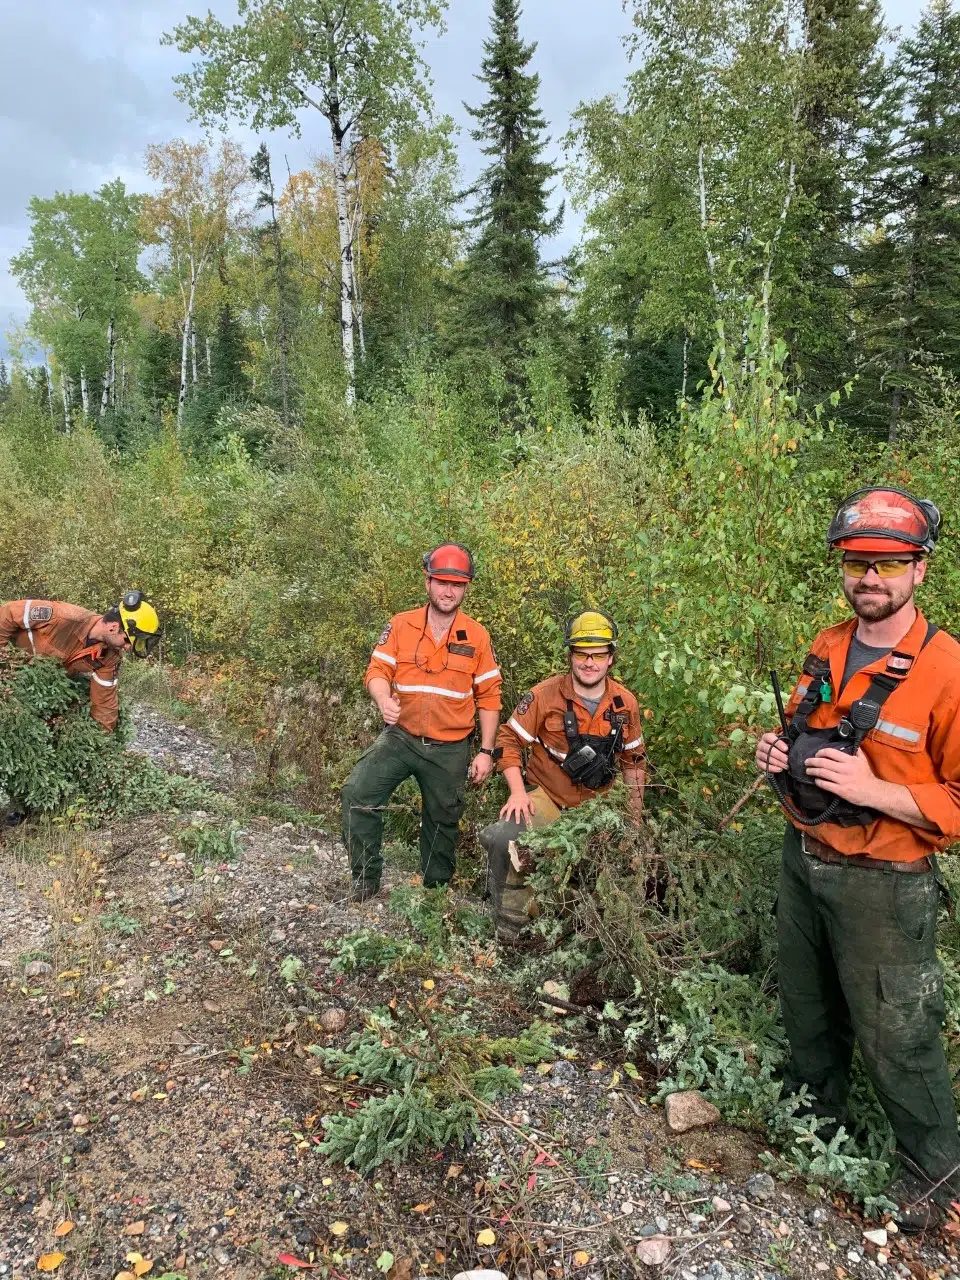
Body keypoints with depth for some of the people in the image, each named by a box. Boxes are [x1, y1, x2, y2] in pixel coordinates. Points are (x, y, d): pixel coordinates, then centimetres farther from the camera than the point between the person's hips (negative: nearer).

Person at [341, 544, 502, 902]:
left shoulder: (477, 636, -2)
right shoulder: (401, 626, -2)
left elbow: (489, 697, 1)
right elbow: (377, 670, -5)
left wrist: (486, 752, -1)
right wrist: (384, 700, -29)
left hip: (450, 749, 0)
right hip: (400, 737, 0)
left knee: (443, 820, 14)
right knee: (357, 792, -18)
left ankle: (436, 889, 36)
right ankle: (366, 878, -1)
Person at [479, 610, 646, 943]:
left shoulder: (626, 703, -4)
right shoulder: (545, 695, -16)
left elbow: (633, 760, 9)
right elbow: (508, 740, -8)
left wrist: (636, 816, 10)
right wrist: (518, 791, -18)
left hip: (596, 804, 4)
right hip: (545, 796, -4)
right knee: (504, 841, -29)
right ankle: (509, 933, -11)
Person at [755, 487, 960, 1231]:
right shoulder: (824, 651, 1)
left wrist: (873, 790, -28)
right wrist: (780, 754, -2)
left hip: (882, 887, -6)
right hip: (803, 862, 6)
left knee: (893, 1035, 11)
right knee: (806, 1008, 25)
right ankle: (813, 1117, 50)